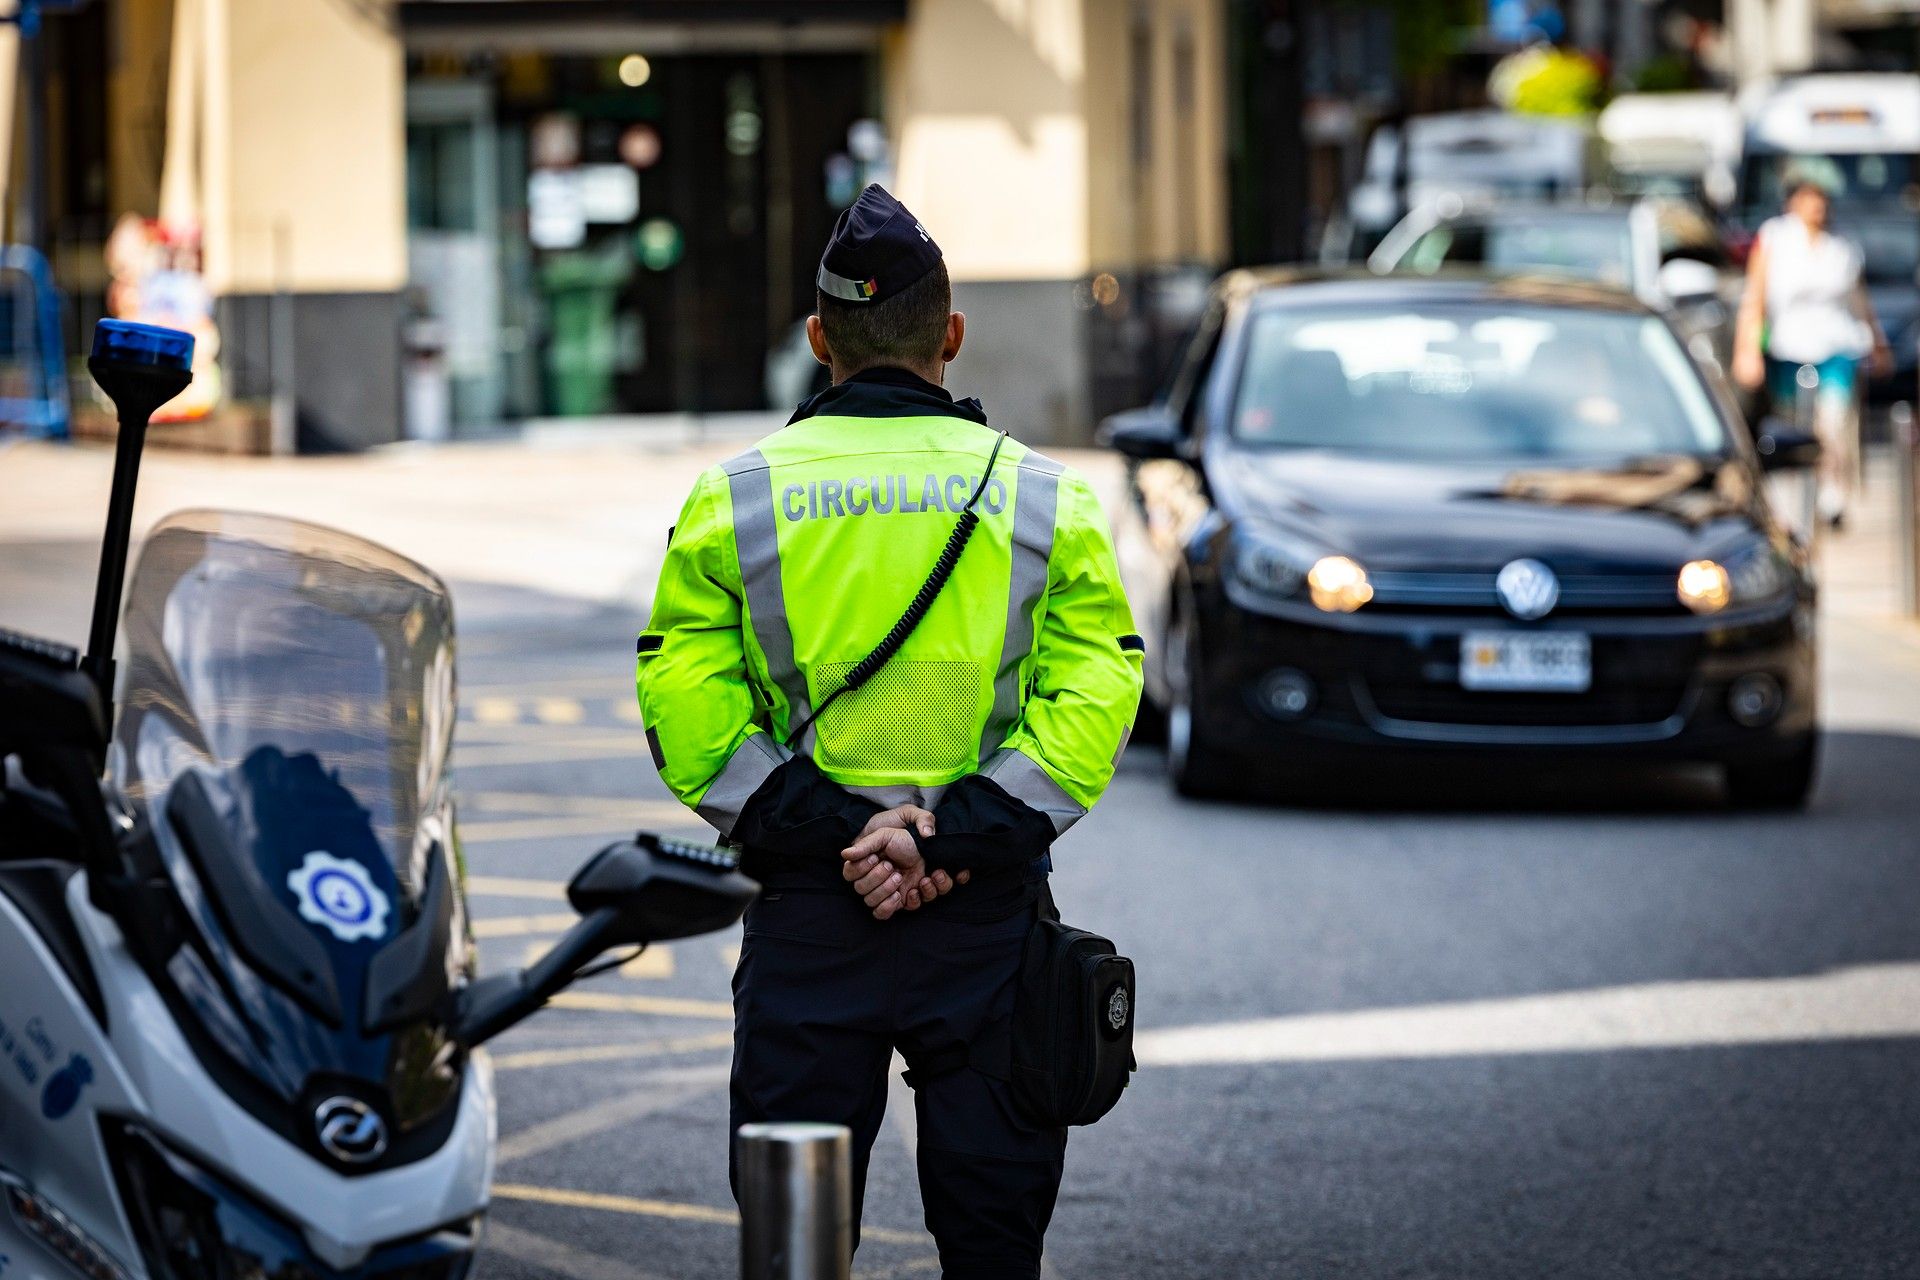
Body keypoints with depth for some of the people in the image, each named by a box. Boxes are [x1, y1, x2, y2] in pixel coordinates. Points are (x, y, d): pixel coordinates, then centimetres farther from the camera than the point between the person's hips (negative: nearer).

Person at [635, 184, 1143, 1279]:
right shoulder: (1048, 501, 3)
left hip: (807, 914, 0)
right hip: (989, 918, 0)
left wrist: (829, 832, -9)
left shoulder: (731, 502, 2)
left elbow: (686, 713, -6)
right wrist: (944, 833, -12)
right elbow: (1094, 701, -6)